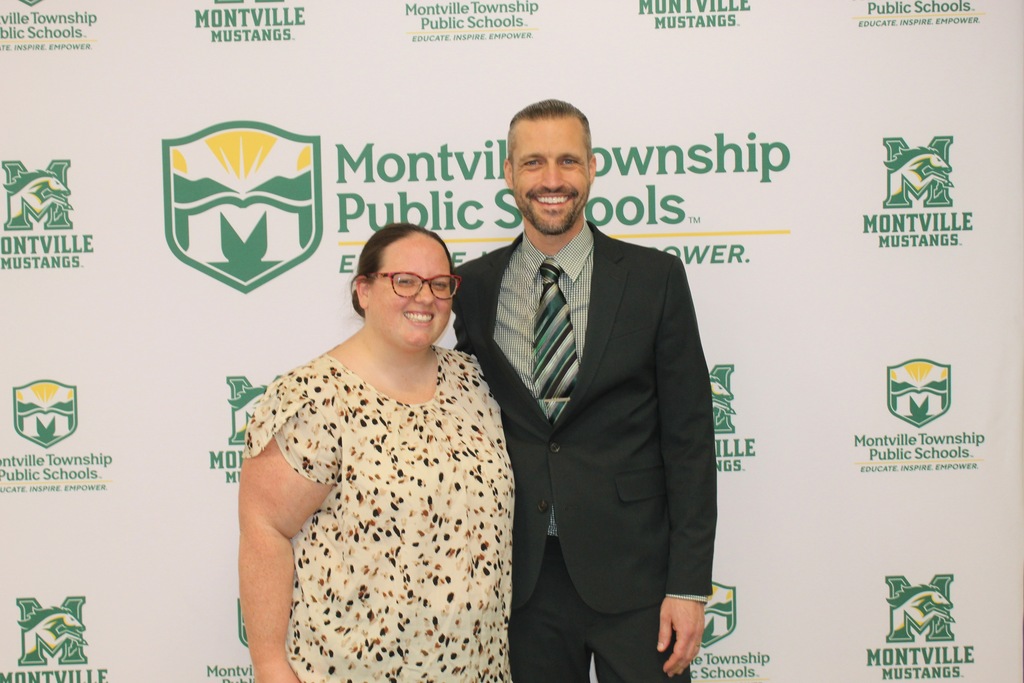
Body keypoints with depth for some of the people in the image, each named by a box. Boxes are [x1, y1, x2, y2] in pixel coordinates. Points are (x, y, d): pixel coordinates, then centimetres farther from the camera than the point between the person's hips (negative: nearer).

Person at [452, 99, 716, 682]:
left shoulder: (654, 278, -3)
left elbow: (690, 438, -4)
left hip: (631, 570, -2)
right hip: (521, 576, 2)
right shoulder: (474, 286, 4)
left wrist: (690, 585, -8)